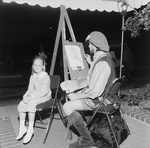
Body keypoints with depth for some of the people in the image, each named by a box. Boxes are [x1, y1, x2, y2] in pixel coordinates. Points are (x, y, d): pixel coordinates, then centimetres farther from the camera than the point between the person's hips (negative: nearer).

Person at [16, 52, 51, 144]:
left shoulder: (46, 77, -16)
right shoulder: (33, 77, 6)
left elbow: (44, 91, -23)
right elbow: (30, 89, 9)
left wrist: (31, 97, -27)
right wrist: (25, 96, -12)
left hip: (44, 97, -7)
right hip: (35, 96, 7)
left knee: (31, 104, -30)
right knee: (21, 105, -11)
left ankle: (30, 129, -16)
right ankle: (22, 127, 2)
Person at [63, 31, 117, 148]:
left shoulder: (102, 63, -28)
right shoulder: (104, 57, 4)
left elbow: (95, 92, -30)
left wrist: (76, 97, -18)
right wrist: (91, 63, 18)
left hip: (100, 99, -10)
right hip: (102, 94, 10)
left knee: (67, 107, -14)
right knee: (71, 95, 18)